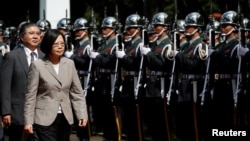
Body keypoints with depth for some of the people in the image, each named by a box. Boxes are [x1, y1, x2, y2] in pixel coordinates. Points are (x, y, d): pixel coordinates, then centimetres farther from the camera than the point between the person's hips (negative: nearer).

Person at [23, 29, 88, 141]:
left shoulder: (69, 64, 6)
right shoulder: (37, 65, -6)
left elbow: (77, 92, 8)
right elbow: (30, 96, -5)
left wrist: (82, 114, -2)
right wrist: (28, 121, -9)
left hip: (65, 118, 4)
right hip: (45, 119, -4)